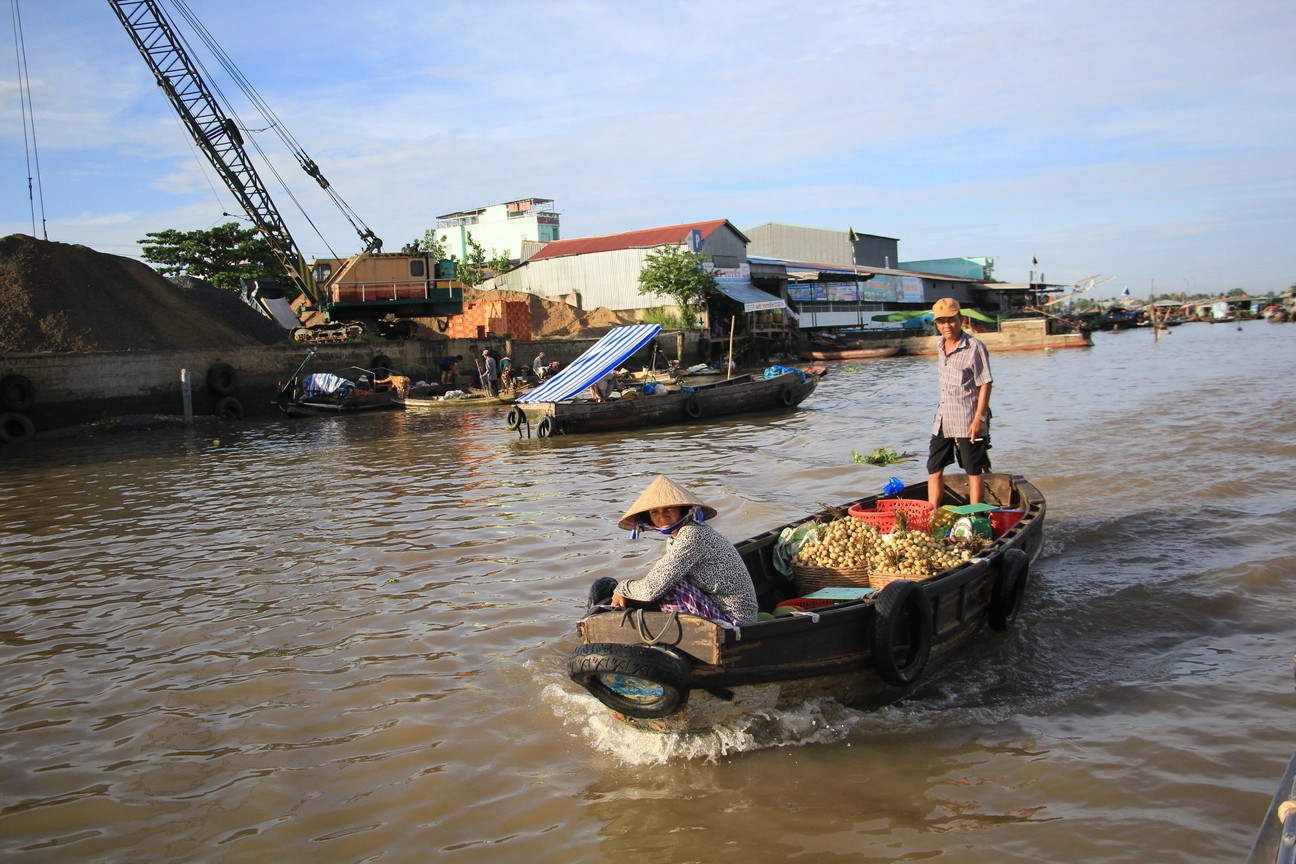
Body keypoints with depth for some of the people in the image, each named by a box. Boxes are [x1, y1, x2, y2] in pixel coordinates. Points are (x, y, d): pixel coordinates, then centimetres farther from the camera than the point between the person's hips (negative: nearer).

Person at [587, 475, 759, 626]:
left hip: (732, 620, -10)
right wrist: (625, 593, -7)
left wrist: (622, 588, -5)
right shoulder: (674, 537, 8)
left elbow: (651, 589, -24)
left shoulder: (692, 536, -22)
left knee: (669, 586, -18)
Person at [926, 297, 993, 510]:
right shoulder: (939, 344, 9)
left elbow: (985, 384, -13)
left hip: (968, 421, -7)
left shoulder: (975, 347, -12)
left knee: (974, 472, 3)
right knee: (934, 469, 8)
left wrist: (979, 418, -18)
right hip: (943, 420, 7)